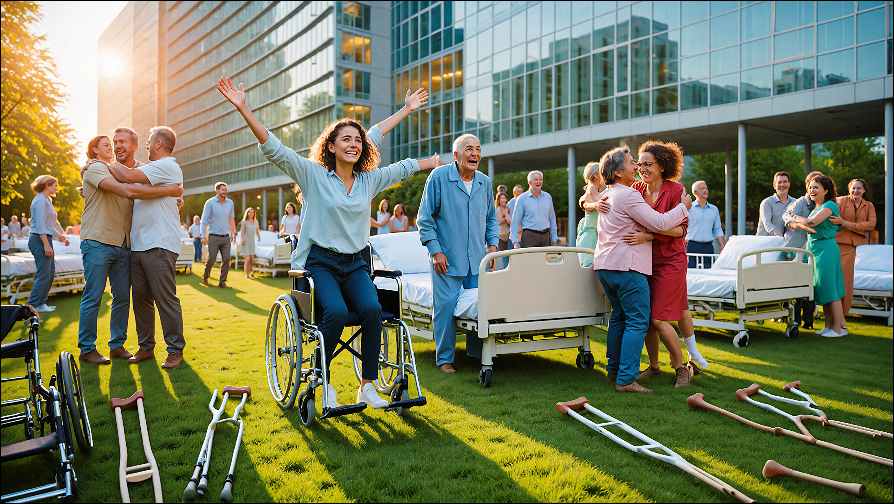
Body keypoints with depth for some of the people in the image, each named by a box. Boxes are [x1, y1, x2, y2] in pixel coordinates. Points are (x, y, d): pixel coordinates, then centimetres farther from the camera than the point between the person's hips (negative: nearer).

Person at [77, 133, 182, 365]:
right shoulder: (96, 169, -7)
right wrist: (169, 191, -21)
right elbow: (128, 191, -21)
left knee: (122, 297, 8)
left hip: (123, 245, 7)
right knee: (93, 297, 0)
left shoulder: (134, 173, 16)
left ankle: (117, 345, 19)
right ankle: (87, 349, 10)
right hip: (98, 242, -7)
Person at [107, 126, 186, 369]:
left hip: (159, 246, -9)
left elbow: (128, 177, -17)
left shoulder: (167, 166, -8)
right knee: (141, 299, 11)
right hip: (138, 245, 9)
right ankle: (146, 346, 21)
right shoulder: (149, 168, 23)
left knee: (166, 299, -5)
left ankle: (175, 350, 2)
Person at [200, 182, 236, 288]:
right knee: (211, 259, -2)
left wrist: (233, 232, 17)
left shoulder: (230, 203, 7)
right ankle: (205, 276, 24)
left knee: (226, 259, -4)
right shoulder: (210, 202, -5)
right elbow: (204, 220, -6)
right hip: (214, 236, -4)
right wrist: (204, 235, -14)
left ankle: (222, 281, 5)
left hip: (226, 237, 4)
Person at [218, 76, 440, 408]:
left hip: (355, 264, 4)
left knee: (372, 309, -25)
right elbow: (273, 148, -8)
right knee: (336, 311, -30)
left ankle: (367, 386, -11)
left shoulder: (370, 180, 11)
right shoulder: (313, 175, 0)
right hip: (320, 262, -3)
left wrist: (436, 162, 34)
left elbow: (403, 168, 25)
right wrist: (243, 108, -16)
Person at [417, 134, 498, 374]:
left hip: (478, 259, 5)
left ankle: (477, 352, 22)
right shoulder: (439, 177, -6)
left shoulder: (485, 182, 10)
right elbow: (425, 219, -4)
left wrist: (492, 244, 7)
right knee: (446, 306, -5)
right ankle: (444, 358, 9)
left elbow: (491, 218, 21)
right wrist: (436, 250, -10)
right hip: (447, 258, -4)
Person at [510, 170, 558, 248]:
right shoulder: (522, 199, 0)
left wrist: (554, 238, 12)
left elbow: (552, 219, 17)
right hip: (530, 235, -4)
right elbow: (515, 221, -1)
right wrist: (515, 241, -8)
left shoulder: (548, 197, 12)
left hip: (546, 235, 4)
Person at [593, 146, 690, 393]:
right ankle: (626, 379, -9)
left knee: (618, 316, 18)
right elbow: (659, 223, -17)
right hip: (627, 266, -10)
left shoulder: (607, 195, 16)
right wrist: (683, 207, -1)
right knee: (637, 322, -6)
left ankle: (614, 369, 25)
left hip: (605, 264, 10)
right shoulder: (628, 195, -13)